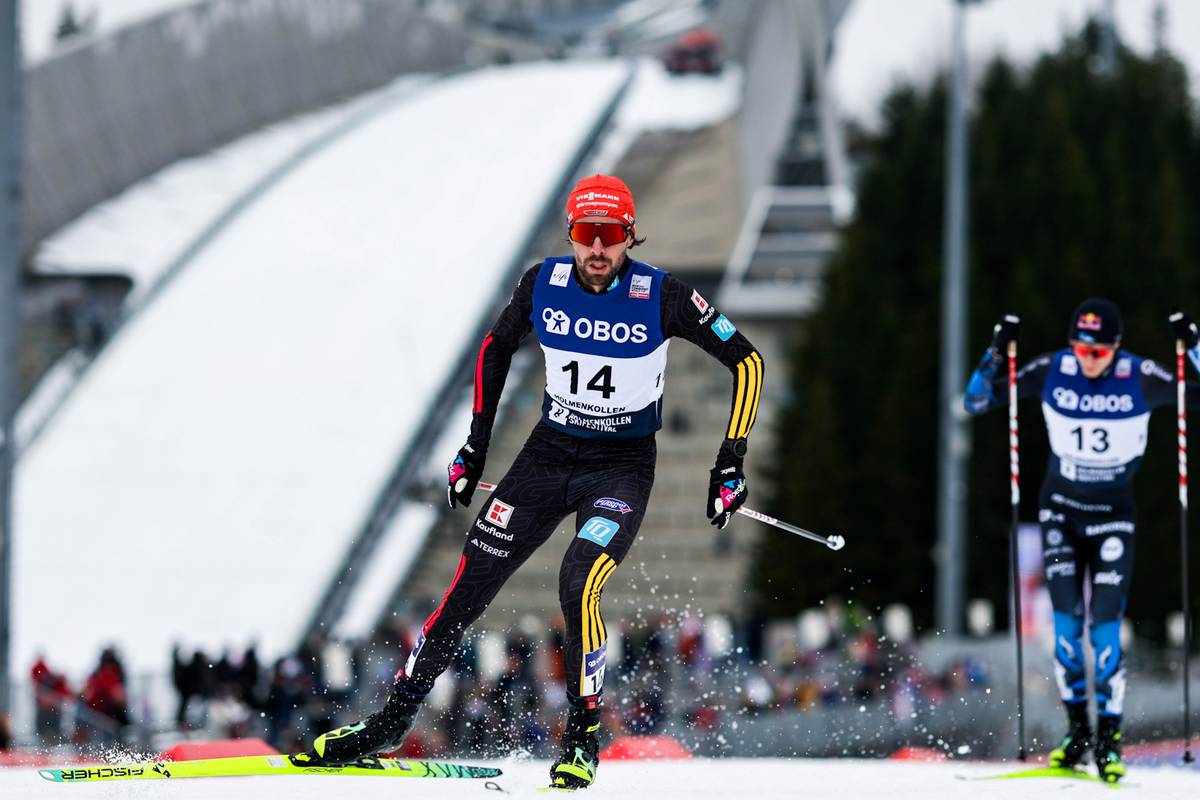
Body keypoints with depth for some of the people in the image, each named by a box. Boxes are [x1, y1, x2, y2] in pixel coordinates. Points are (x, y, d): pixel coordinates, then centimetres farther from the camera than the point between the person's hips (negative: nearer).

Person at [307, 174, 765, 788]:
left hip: (623, 466, -3)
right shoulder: (543, 284, -8)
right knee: (468, 589, 0)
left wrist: (731, 461, -13)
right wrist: (475, 446, 9)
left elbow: (747, 362, -9)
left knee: (577, 587, -26)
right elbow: (496, 347, 11)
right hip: (549, 454, 4)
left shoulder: (663, 297, -17)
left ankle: (583, 736, -7)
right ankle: (392, 720, 13)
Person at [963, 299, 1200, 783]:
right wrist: (995, 355, -21)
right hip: (1060, 508, 2)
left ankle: (1109, 737, -1)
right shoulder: (1052, 371, -12)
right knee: (1065, 619, -4)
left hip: (1113, 515, -2)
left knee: (1104, 624, -11)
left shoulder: (1140, 378, -16)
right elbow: (975, 402, -6)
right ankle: (1077, 728, 9)